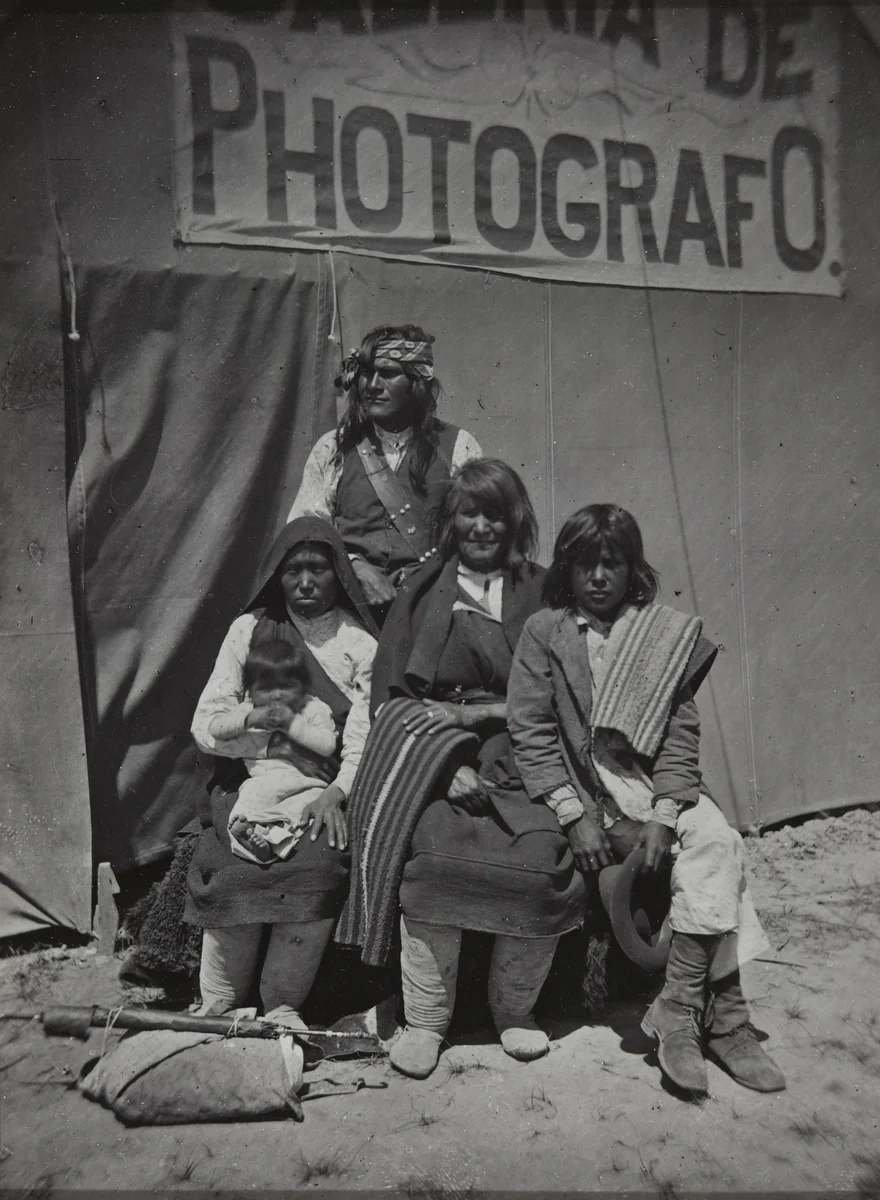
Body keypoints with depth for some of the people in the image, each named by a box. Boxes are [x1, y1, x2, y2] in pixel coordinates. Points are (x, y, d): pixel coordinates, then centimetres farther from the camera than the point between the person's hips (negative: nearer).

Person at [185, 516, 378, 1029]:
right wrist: (256, 723, -15)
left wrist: (336, 792, -20)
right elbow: (206, 723, 3)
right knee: (233, 867, -18)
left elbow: (363, 735, -5)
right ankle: (218, 1005, 4)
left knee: (318, 866, -21)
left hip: (323, 791, -1)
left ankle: (284, 1006, -1)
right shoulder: (248, 630, 8)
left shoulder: (361, 644, 4)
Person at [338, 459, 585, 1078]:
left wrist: (474, 714, -8)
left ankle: (516, 1009, 3)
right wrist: (449, 764, -9)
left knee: (548, 861, -24)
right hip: (436, 757, 0)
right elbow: (391, 695, 6)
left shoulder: (542, 592, 12)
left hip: (522, 759, 1)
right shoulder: (422, 591, 13)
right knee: (433, 855, -27)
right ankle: (426, 1019, -4)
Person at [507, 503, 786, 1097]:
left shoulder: (668, 634, 6)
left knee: (714, 840, -24)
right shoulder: (544, 631, 1)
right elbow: (531, 732, -5)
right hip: (585, 790, -3)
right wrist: (576, 816, -14)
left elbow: (680, 734, 1)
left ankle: (681, 1008, -13)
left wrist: (664, 815, -14)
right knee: (718, 849, -21)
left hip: (657, 784, 3)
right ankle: (723, 1012, -10)